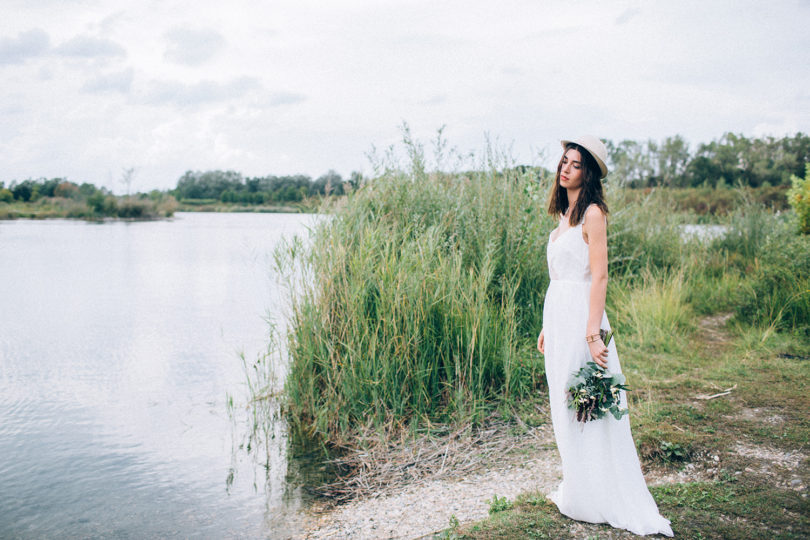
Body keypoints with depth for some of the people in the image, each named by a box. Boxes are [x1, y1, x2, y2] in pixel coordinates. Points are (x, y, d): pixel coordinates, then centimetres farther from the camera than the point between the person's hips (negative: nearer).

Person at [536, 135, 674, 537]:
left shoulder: (592, 212, -11)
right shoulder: (566, 214, 14)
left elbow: (599, 276, -17)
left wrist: (592, 333, -23)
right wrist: (547, 327, 17)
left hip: (579, 316, -9)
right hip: (557, 315, 9)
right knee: (565, 406, 14)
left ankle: (593, 500, 13)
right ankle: (574, 490, 26)